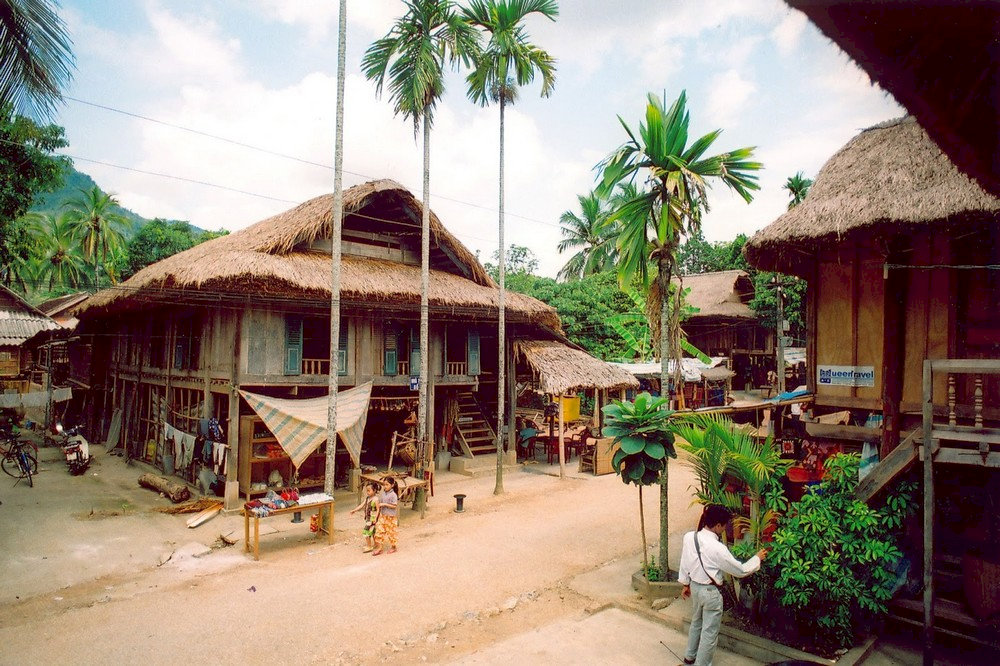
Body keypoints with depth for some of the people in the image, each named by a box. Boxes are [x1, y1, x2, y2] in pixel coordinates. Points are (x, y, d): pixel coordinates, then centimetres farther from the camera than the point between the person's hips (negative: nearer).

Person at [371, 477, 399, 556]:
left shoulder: (393, 495, -16)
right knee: (379, 531, 3)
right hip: (382, 515, 6)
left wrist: (385, 504, -22)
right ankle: (380, 548, 12)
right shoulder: (382, 493, 4)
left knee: (390, 532, 6)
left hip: (390, 517, -6)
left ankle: (393, 547, 24)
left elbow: (394, 506, -18)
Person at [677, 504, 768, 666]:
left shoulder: (689, 537, -11)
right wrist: (757, 558, 0)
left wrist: (686, 584, 17)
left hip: (695, 586, 7)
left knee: (696, 622, 28)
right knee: (710, 632, 12)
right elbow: (740, 571, -15)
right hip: (711, 592, -7)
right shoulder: (717, 548, -28)